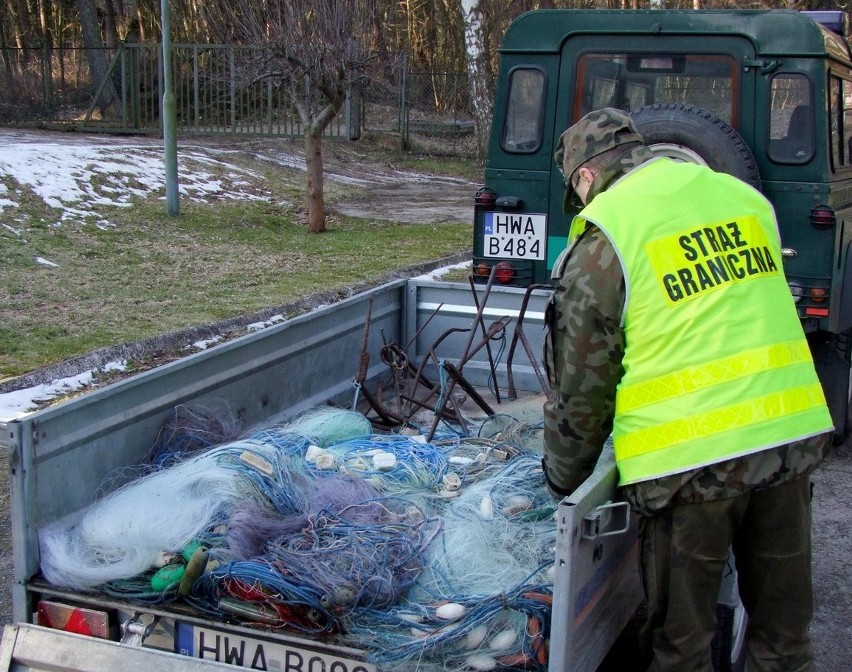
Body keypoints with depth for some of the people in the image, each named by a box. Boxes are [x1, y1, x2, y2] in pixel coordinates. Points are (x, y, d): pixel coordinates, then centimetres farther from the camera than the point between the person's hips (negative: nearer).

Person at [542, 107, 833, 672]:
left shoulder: (604, 234, -6)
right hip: (792, 434, 6)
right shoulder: (744, 197, 11)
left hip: (690, 454, -5)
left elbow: (580, 382, -3)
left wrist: (564, 479, 11)